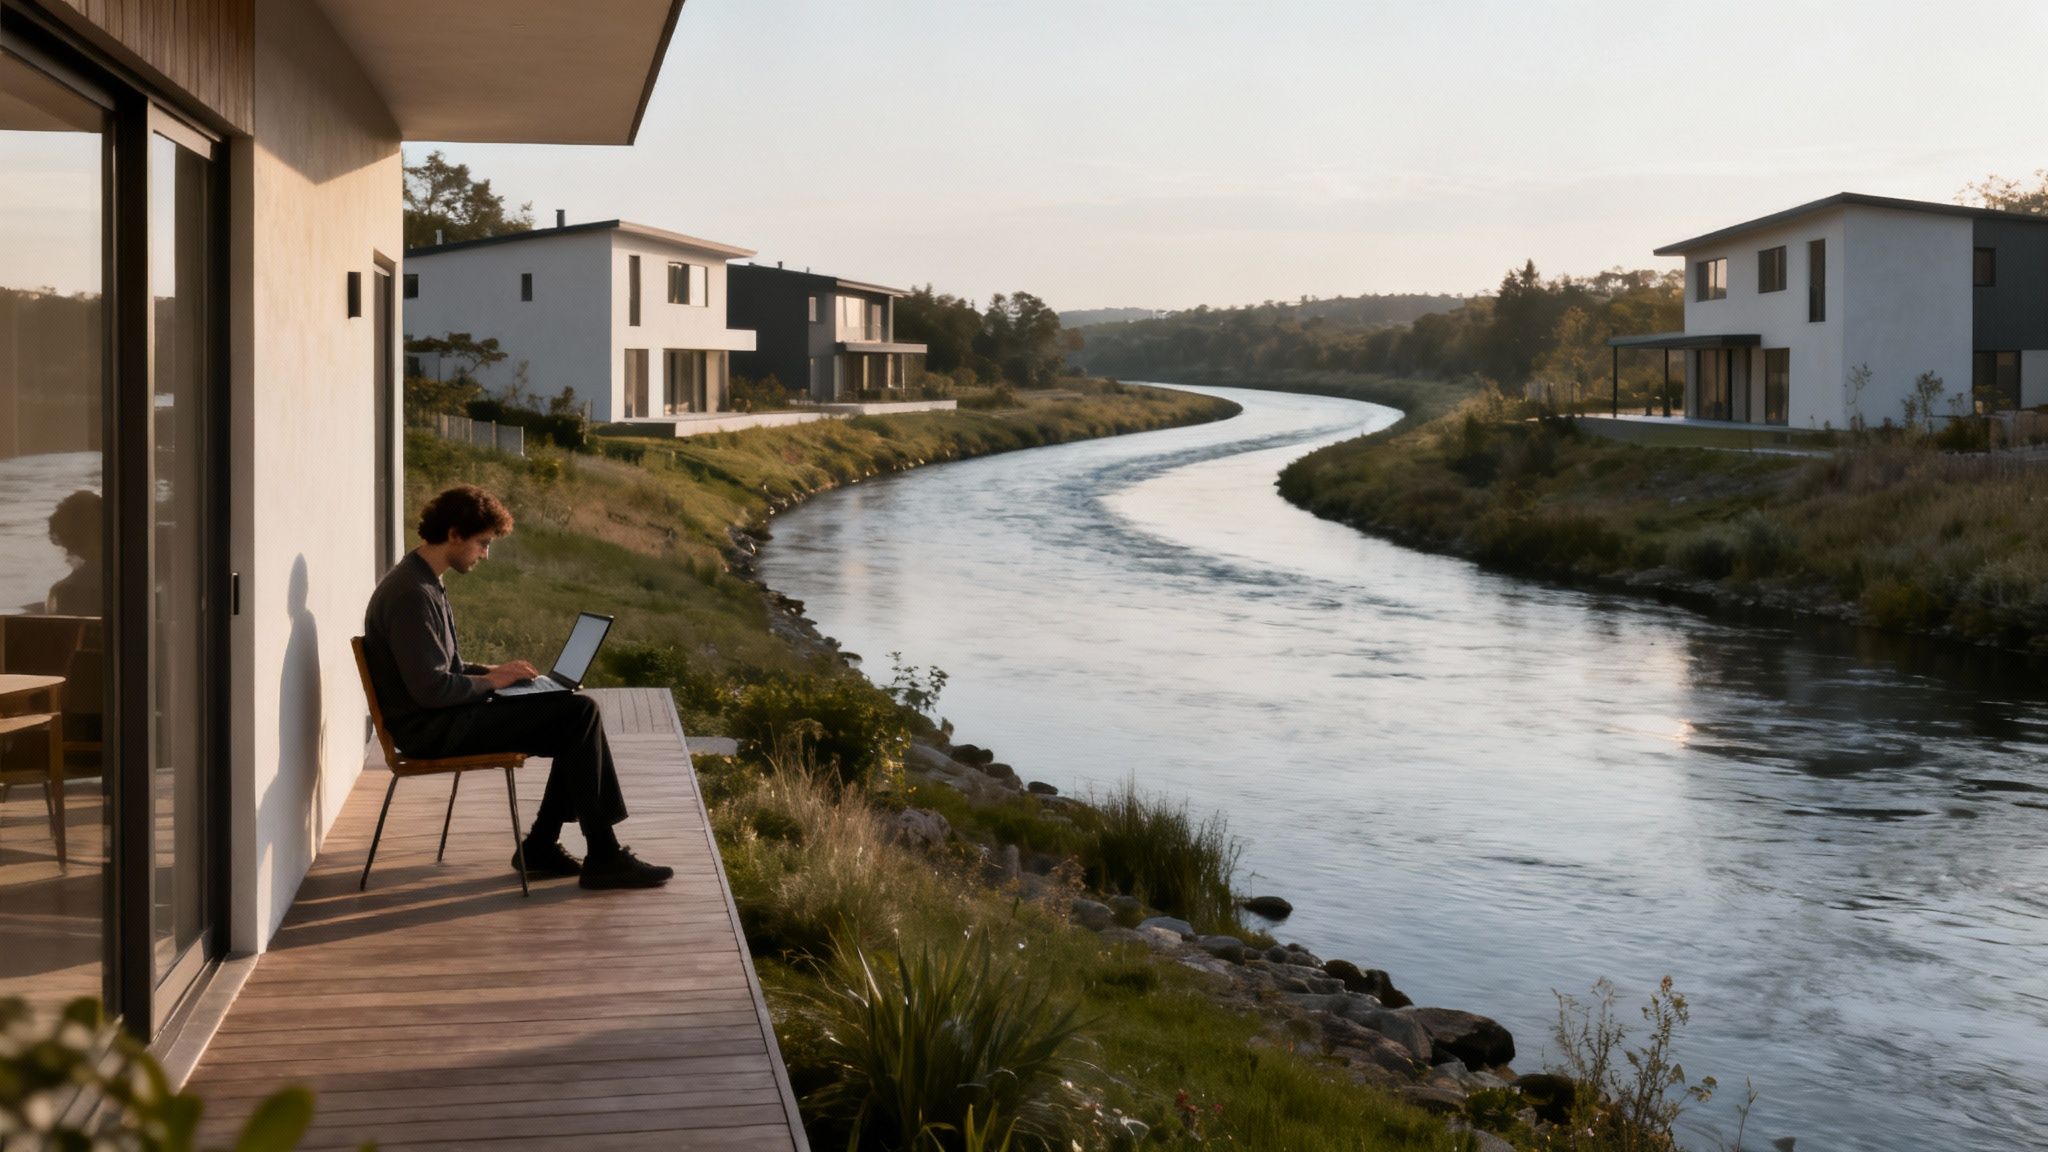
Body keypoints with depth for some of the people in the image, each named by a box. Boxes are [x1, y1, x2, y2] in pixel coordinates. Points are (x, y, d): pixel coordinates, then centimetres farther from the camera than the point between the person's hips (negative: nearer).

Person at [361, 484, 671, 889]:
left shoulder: (423, 584, 14)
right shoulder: (411, 594, -19)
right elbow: (430, 689, -25)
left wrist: (488, 671, 7)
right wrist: (489, 681, -10)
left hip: (443, 718, 11)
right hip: (431, 730, -11)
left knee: (578, 714, 6)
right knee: (579, 712, -16)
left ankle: (541, 845, 7)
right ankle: (603, 856, -12)